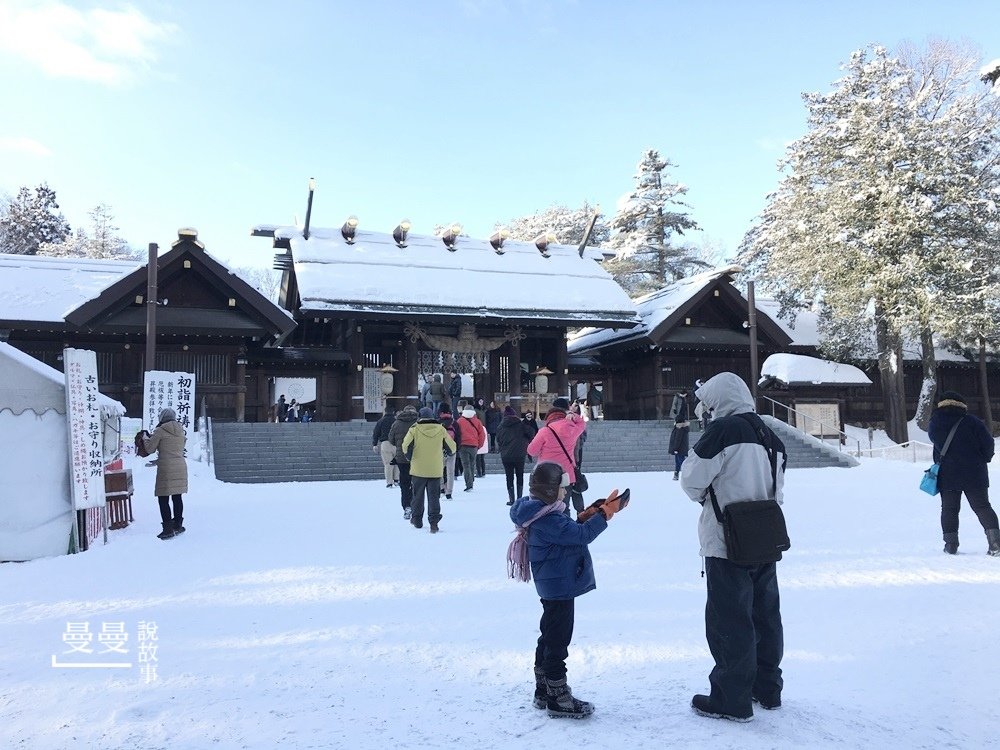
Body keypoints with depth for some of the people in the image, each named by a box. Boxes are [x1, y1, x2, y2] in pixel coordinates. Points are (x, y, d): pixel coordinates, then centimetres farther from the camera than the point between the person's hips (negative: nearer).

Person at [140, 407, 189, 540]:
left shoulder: (160, 431, -6)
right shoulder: (181, 431, 11)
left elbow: (150, 449, -1)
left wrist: (145, 438, 18)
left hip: (166, 469, -6)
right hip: (181, 467, 6)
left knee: (163, 499, -1)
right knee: (177, 497, 15)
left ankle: (168, 529, -3)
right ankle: (177, 525, 24)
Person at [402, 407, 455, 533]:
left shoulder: (414, 430, -7)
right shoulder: (441, 430, -1)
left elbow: (406, 446, -10)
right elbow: (452, 448, 4)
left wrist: (410, 457, 8)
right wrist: (447, 453, 26)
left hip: (418, 469, -1)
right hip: (436, 470, 1)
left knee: (418, 495, 16)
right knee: (434, 496, 5)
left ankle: (417, 520, 27)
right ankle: (434, 522, -6)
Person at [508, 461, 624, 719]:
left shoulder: (540, 514, 8)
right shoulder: (548, 520, -25)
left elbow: (570, 531, 14)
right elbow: (581, 535, -25)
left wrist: (589, 515, 2)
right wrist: (605, 513, -18)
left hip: (552, 588, 11)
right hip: (560, 588, -11)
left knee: (549, 638, 19)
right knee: (558, 642, -1)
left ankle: (544, 692, 31)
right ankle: (558, 699, 9)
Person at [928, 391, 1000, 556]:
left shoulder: (934, 424, 0)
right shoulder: (972, 421, -7)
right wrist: (984, 460, 9)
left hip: (946, 476, 1)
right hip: (974, 475, -1)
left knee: (949, 509, 9)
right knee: (982, 507, 6)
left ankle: (951, 544, 6)